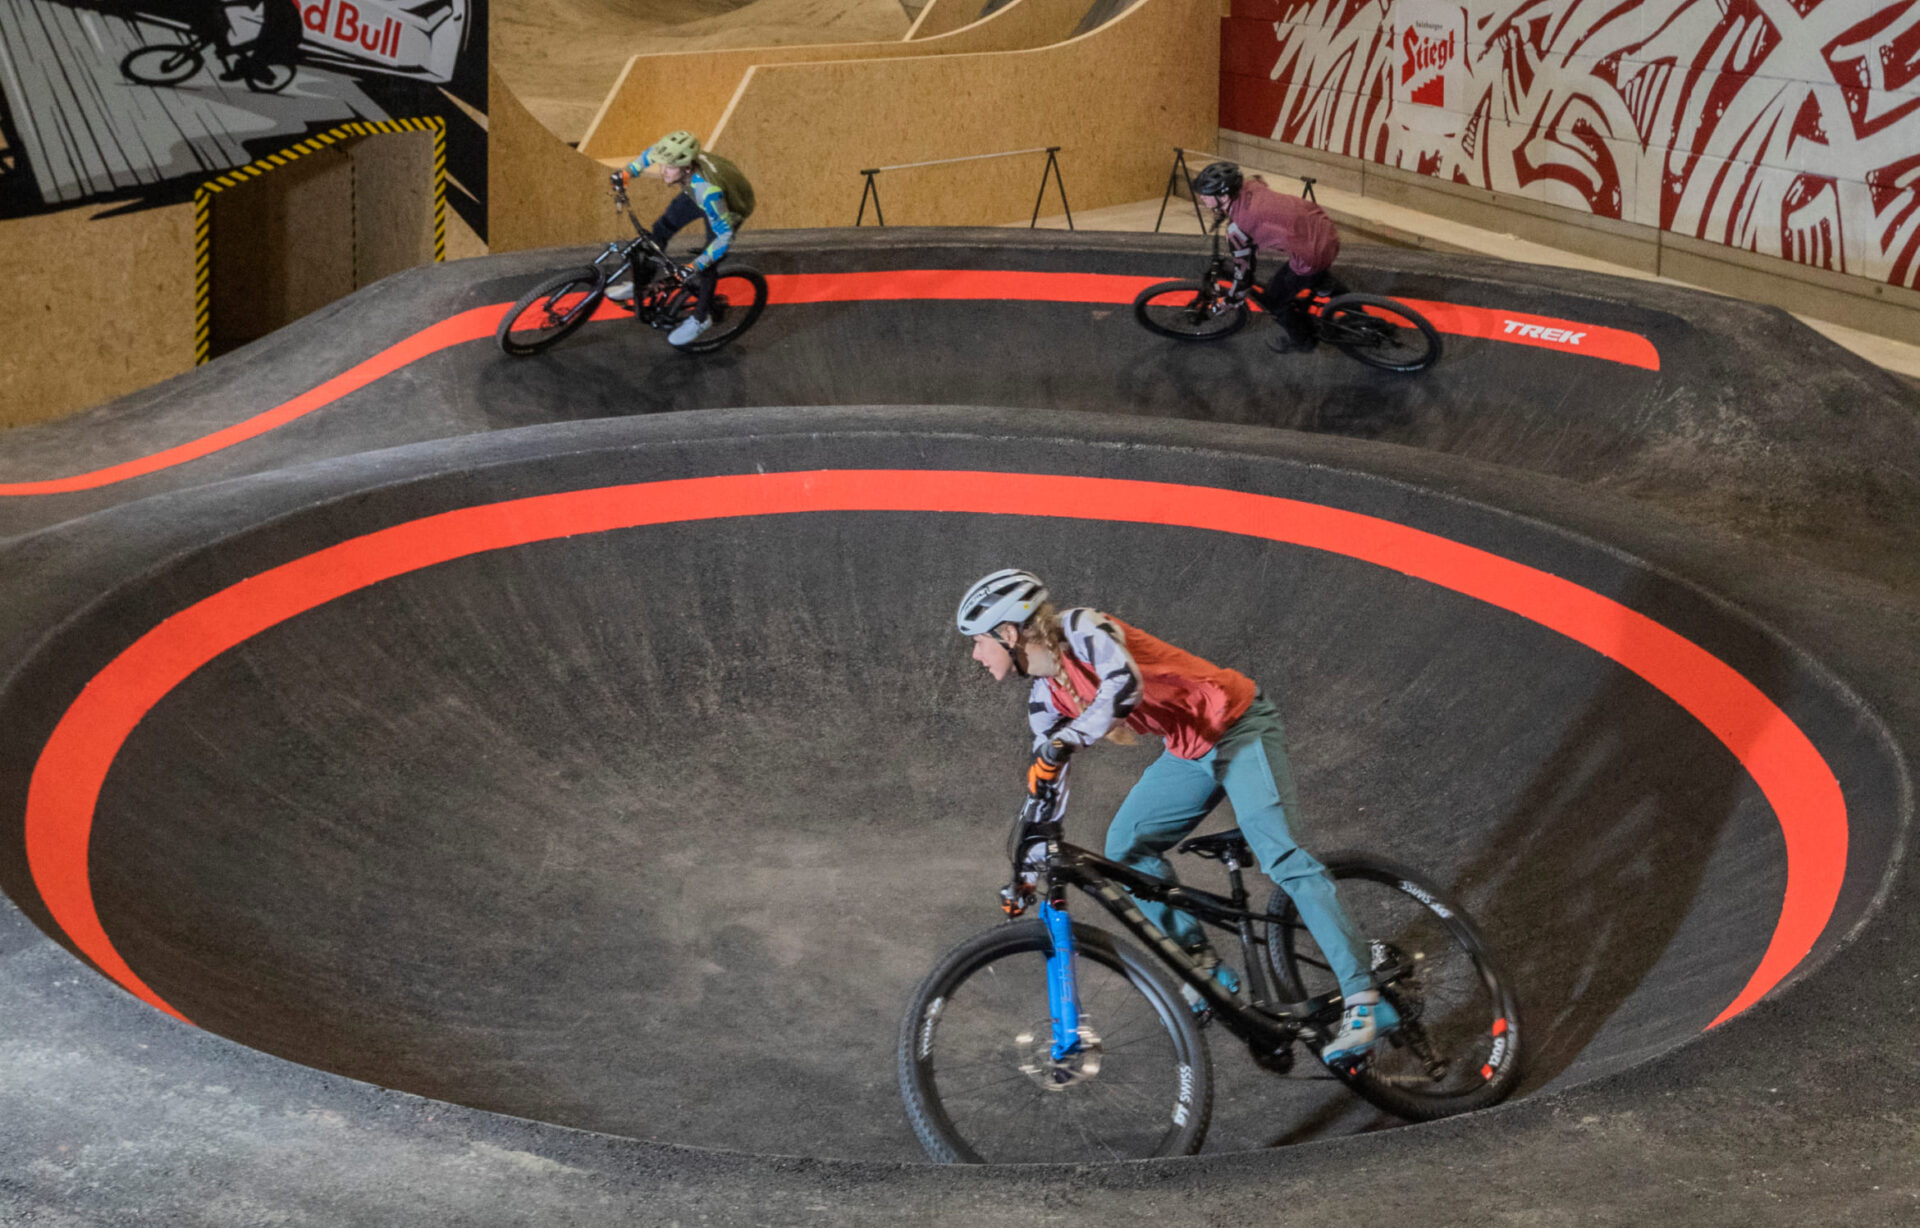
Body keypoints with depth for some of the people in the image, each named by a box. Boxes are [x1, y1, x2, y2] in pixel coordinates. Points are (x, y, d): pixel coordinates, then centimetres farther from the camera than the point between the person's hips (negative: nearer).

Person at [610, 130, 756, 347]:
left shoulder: (707, 191, -47)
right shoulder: (678, 155, -31)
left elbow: (725, 235, -39)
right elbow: (652, 153, -4)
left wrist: (695, 266, -42)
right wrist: (628, 172, -4)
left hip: (730, 208, -6)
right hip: (696, 193, 6)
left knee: (707, 265, -6)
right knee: (662, 228, 3)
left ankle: (701, 318, 18)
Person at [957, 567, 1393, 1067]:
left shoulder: (1082, 628, -19)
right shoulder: (1045, 697, 5)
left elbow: (1125, 685, -38)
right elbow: (1044, 781, 13)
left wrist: (1061, 745, -43)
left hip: (1241, 729, -9)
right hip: (1189, 752, 9)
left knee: (1278, 855, -23)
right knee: (1126, 847, 4)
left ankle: (1365, 1002, -27)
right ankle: (1206, 965, 13)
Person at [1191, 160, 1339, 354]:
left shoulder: (1237, 227, -18)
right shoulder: (1250, 187, 1)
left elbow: (1243, 266, -3)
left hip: (1313, 255, -8)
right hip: (1327, 230, 8)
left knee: (1273, 300, 15)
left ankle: (1302, 340, 35)